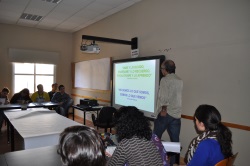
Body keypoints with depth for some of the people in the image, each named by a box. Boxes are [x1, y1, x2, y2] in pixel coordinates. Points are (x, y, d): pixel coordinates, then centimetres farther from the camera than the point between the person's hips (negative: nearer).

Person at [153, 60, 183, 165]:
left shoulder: (165, 80, -9)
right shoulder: (180, 81, 11)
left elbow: (164, 97, -16)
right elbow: (177, 96, 14)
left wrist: (164, 109, -6)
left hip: (165, 113, -6)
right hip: (177, 114, 6)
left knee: (155, 137, 10)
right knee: (175, 140, 9)